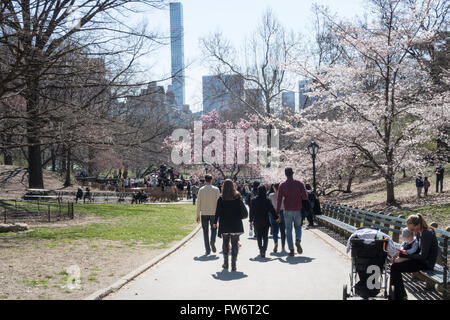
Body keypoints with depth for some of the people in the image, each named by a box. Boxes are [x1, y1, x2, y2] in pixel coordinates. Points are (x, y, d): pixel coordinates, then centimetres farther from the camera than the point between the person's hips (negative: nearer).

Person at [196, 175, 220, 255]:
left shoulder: (201, 190, 0)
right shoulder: (216, 189, -2)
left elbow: (198, 203, 0)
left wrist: (198, 215, 6)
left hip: (204, 213, 1)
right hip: (213, 213, 0)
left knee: (205, 231, 6)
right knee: (213, 228, 15)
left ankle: (207, 250, 4)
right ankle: (212, 241, -13)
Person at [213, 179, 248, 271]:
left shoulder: (221, 199, -7)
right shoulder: (238, 197, -4)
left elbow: (218, 212, -4)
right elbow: (243, 210, -1)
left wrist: (215, 222, 6)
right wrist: (240, 217, 17)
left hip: (224, 225, 0)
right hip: (236, 225, 0)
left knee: (225, 243, 15)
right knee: (235, 243, 4)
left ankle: (226, 263, 17)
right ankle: (233, 264, 0)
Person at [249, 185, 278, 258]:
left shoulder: (253, 200, -2)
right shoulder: (267, 200, -8)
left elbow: (251, 211, 3)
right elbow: (272, 210, -4)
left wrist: (251, 220, 11)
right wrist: (276, 217, 9)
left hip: (257, 221, 2)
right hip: (265, 222, -2)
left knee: (259, 237, 16)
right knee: (265, 237, -1)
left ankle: (260, 249, 23)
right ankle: (263, 250, -19)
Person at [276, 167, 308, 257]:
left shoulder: (282, 185, -2)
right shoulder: (299, 183, -1)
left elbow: (279, 199, -3)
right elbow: (305, 197, -4)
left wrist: (277, 212, 1)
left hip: (287, 210, -1)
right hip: (298, 210, 1)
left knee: (288, 230, 8)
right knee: (298, 227, 18)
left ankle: (291, 250, 3)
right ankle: (298, 240, -12)